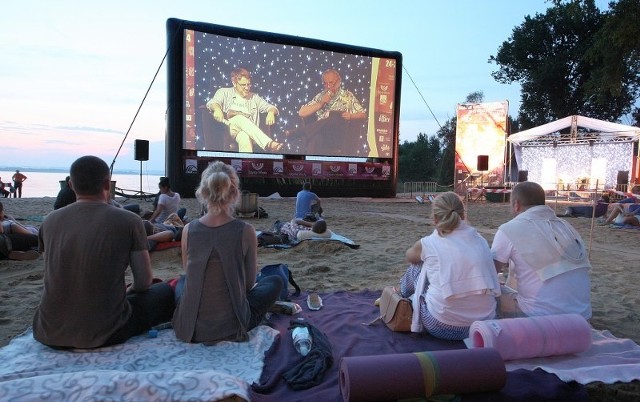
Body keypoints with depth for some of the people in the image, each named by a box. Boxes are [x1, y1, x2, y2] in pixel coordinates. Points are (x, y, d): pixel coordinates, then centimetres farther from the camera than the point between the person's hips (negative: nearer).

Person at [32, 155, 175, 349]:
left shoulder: (50, 220, 1)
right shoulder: (129, 221, -12)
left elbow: (56, 277, 14)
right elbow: (144, 281, -6)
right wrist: (127, 291, 18)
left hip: (48, 334, 3)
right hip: (103, 335, -3)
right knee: (166, 291, 17)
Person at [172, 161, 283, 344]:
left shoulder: (189, 229, -7)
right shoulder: (245, 231, -14)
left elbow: (190, 274, 8)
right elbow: (250, 282, -2)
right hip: (231, 327, -3)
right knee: (275, 281, 21)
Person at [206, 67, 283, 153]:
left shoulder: (254, 97, 28)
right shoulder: (224, 92, 22)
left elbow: (271, 107, 21)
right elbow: (212, 102, 3)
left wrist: (271, 112, -6)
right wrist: (217, 108, -24)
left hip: (250, 129, 2)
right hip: (229, 126, -2)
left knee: (244, 137, -38)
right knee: (240, 118, -38)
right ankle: (268, 143, -56)